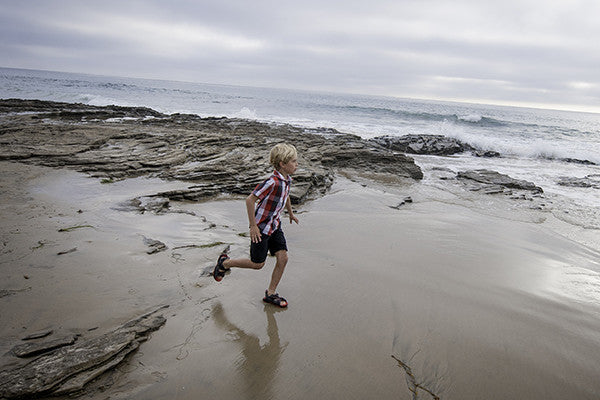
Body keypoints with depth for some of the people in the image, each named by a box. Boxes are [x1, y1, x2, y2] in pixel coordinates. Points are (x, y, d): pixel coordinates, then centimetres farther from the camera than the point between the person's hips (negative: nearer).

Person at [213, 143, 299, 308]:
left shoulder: (287, 179, -2)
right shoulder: (272, 182, -29)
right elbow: (250, 200, -26)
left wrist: (290, 212, 32)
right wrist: (253, 226, -22)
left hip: (275, 225, 8)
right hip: (261, 227, -7)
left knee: (283, 258, 0)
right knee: (257, 264, 3)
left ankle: (271, 293, 16)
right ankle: (225, 263, 27)